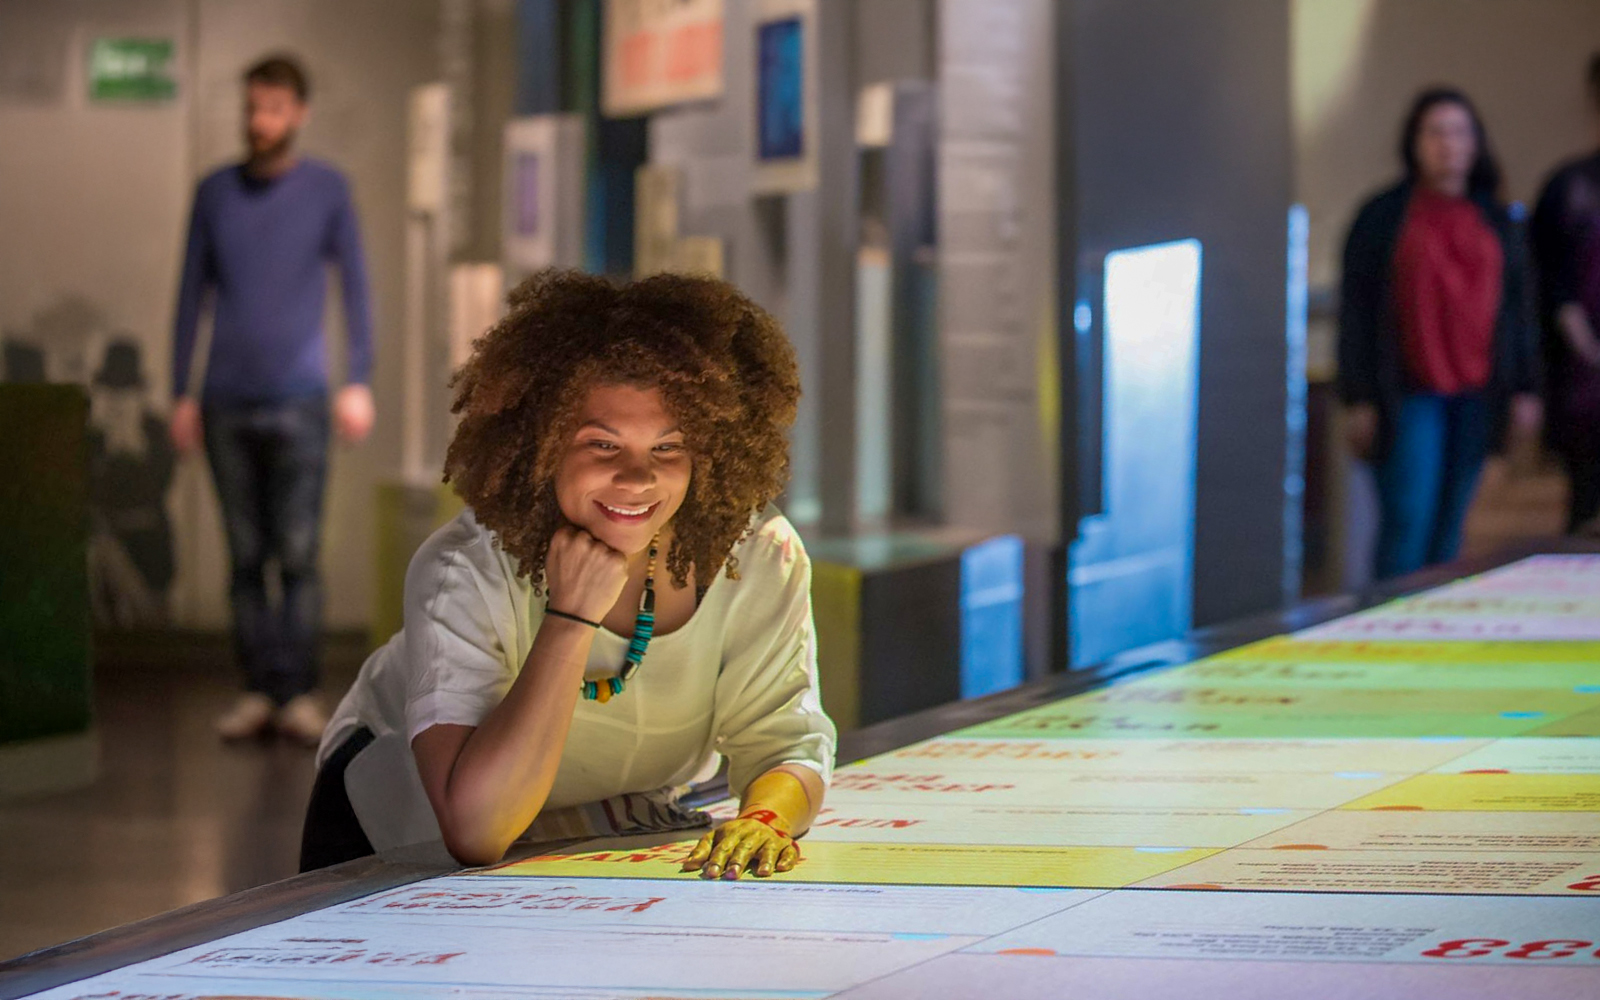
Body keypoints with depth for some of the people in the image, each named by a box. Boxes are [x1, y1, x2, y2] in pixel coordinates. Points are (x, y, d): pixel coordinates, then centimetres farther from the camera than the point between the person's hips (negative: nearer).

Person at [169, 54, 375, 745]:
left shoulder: (326, 190, 3)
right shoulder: (215, 194, 9)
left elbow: (355, 286, 2)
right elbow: (191, 295, 12)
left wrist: (359, 382, -7)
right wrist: (181, 393, 8)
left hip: (298, 403, -2)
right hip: (227, 404, 2)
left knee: (297, 556, -6)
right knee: (245, 558, 3)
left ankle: (298, 695, -4)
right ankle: (258, 691, 6)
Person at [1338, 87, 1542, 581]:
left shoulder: (1494, 220, 13)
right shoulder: (1382, 217, 2)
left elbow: (1516, 306, 15)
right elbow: (1356, 312, 0)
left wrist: (1525, 388, 8)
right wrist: (1358, 400, -6)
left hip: (1476, 398, 4)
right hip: (1409, 396, -4)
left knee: (1449, 527, 6)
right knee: (1407, 523, -11)